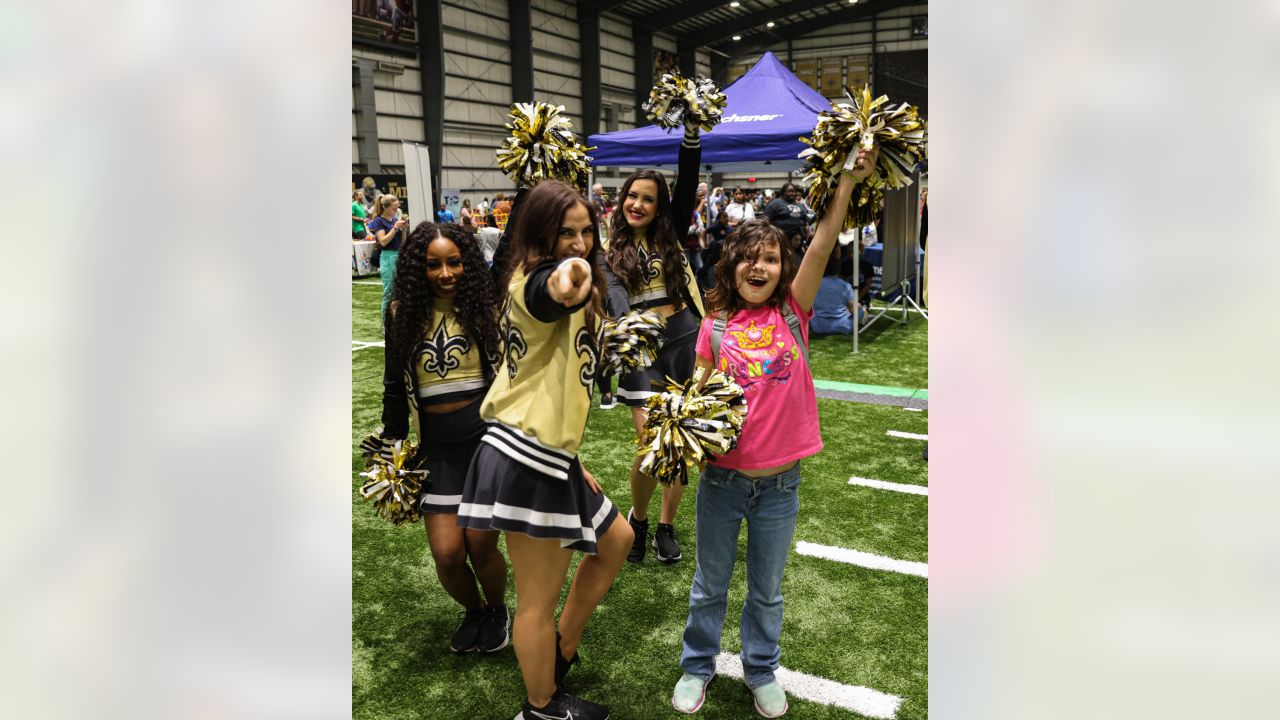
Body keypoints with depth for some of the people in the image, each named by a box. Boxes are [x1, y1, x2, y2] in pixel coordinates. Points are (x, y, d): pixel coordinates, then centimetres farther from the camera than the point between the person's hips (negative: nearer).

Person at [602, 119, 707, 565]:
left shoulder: (671, 236, 9)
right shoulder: (610, 249, 1)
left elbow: (688, 183, -3)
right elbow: (614, 294, -17)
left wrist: (692, 132, -14)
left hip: (684, 340, 3)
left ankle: (666, 526, 24)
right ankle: (638, 520, 17)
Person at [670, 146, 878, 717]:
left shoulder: (792, 311, -3)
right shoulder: (715, 326, -2)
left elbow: (822, 246, -14)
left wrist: (848, 179, -19)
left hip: (779, 481, 0)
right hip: (722, 476, 0)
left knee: (767, 591, 18)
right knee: (710, 584, 17)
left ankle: (761, 671, 39)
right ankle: (697, 667, 37)